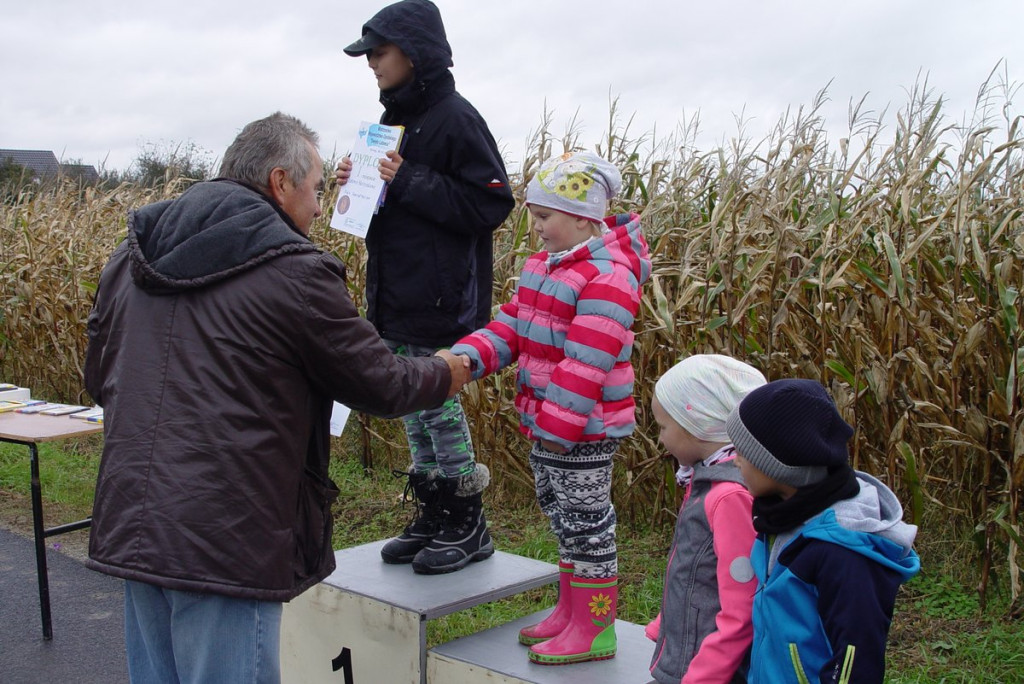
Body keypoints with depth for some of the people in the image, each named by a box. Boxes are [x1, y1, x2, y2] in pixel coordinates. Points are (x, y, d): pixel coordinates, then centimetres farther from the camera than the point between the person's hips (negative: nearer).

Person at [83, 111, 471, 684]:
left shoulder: (132, 256, 9)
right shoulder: (294, 272, -12)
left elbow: (100, 379, 20)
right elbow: (382, 387, -3)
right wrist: (447, 373, 16)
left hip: (129, 526, 7)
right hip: (225, 542, -7)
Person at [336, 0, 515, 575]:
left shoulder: (454, 117, -12)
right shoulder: (396, 118, 14)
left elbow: (492, 204, -18)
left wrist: (409, 181, -21)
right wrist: (363, 185, 2)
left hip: (442, 304, -9)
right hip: (397, 301, 9)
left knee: (441, 406, -1)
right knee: (413, 407, 14)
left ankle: (468, 527, 14)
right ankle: (433, 519, 26)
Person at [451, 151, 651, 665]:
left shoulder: (607, 277, -22)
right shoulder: (543, 266, 9)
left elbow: (586, 363, -25)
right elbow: (512, 325, 10)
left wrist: (557, 425, -24)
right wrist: (470, 356, -7)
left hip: (584, 430, -10)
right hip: (544, 424, 10)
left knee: (586, 523, 2)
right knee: (562, 518, 19)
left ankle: (595, 630, 15)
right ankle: (570, 611, 34)